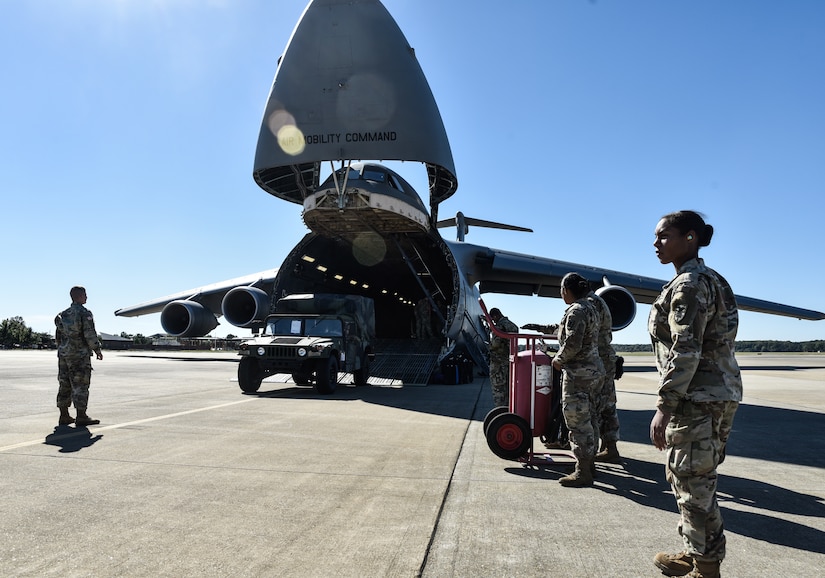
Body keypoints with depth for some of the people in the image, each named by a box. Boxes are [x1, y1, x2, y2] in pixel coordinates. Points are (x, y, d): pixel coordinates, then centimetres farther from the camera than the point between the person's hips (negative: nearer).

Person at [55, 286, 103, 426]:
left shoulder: (64, 314, 12)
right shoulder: (84, 313, -11)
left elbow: (58, 336, 15)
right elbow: (90, 335, -15)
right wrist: (98, 350, -5)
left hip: (64, 353, 8)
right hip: (80, 354, -7)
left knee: (65, 385, 11)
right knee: (81, 385, -4)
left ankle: (64, 416, 15)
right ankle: (81, 417, -3)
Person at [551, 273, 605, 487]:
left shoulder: (576, 311, -16)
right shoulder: (590, 308, 14)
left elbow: (572, 344, -23)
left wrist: (558, 360, -7)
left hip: (578, 372, -10)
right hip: (592, 369, 10)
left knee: (577, 420, -4)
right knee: (587, 418, 17)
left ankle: (583, 472, 2)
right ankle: (588, 461, 28)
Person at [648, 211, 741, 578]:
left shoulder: (689, 284, -15)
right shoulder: (706, 279, 15)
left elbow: (685, 352, -22)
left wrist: (664, 407, -21)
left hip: (698, 398, -10)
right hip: (717, 393, 10)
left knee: (693, 483, 0)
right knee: (681, 476, 19)